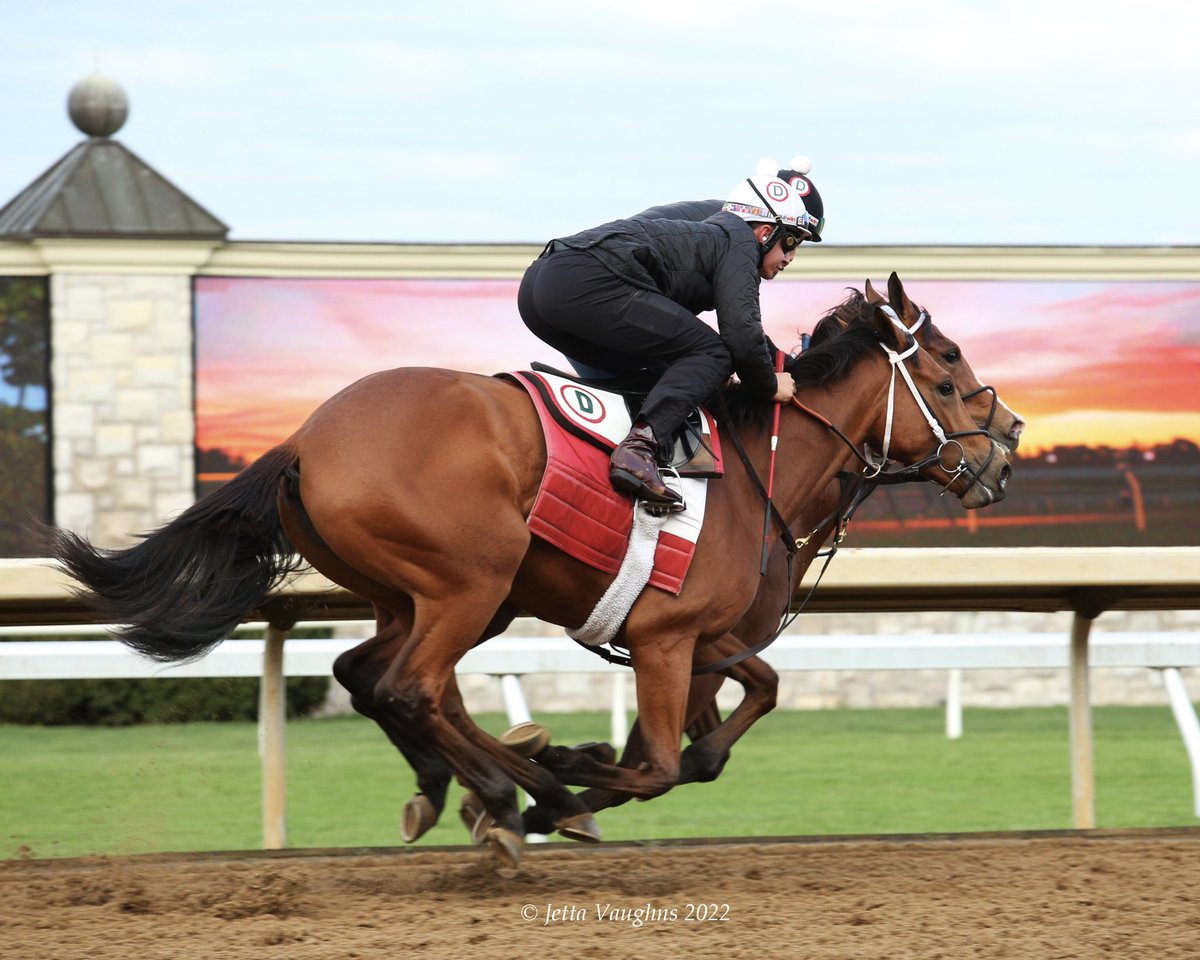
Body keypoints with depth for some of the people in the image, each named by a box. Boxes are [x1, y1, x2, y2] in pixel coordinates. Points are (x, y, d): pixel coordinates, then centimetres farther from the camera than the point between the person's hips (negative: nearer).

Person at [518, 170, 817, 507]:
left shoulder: (704, 235, 35)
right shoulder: (740, 242, 7)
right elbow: (741, 335, -6)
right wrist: (768, 387, 10)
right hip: (587, 284, -10)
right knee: (713, 353, -8)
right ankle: (639, 446, -28)